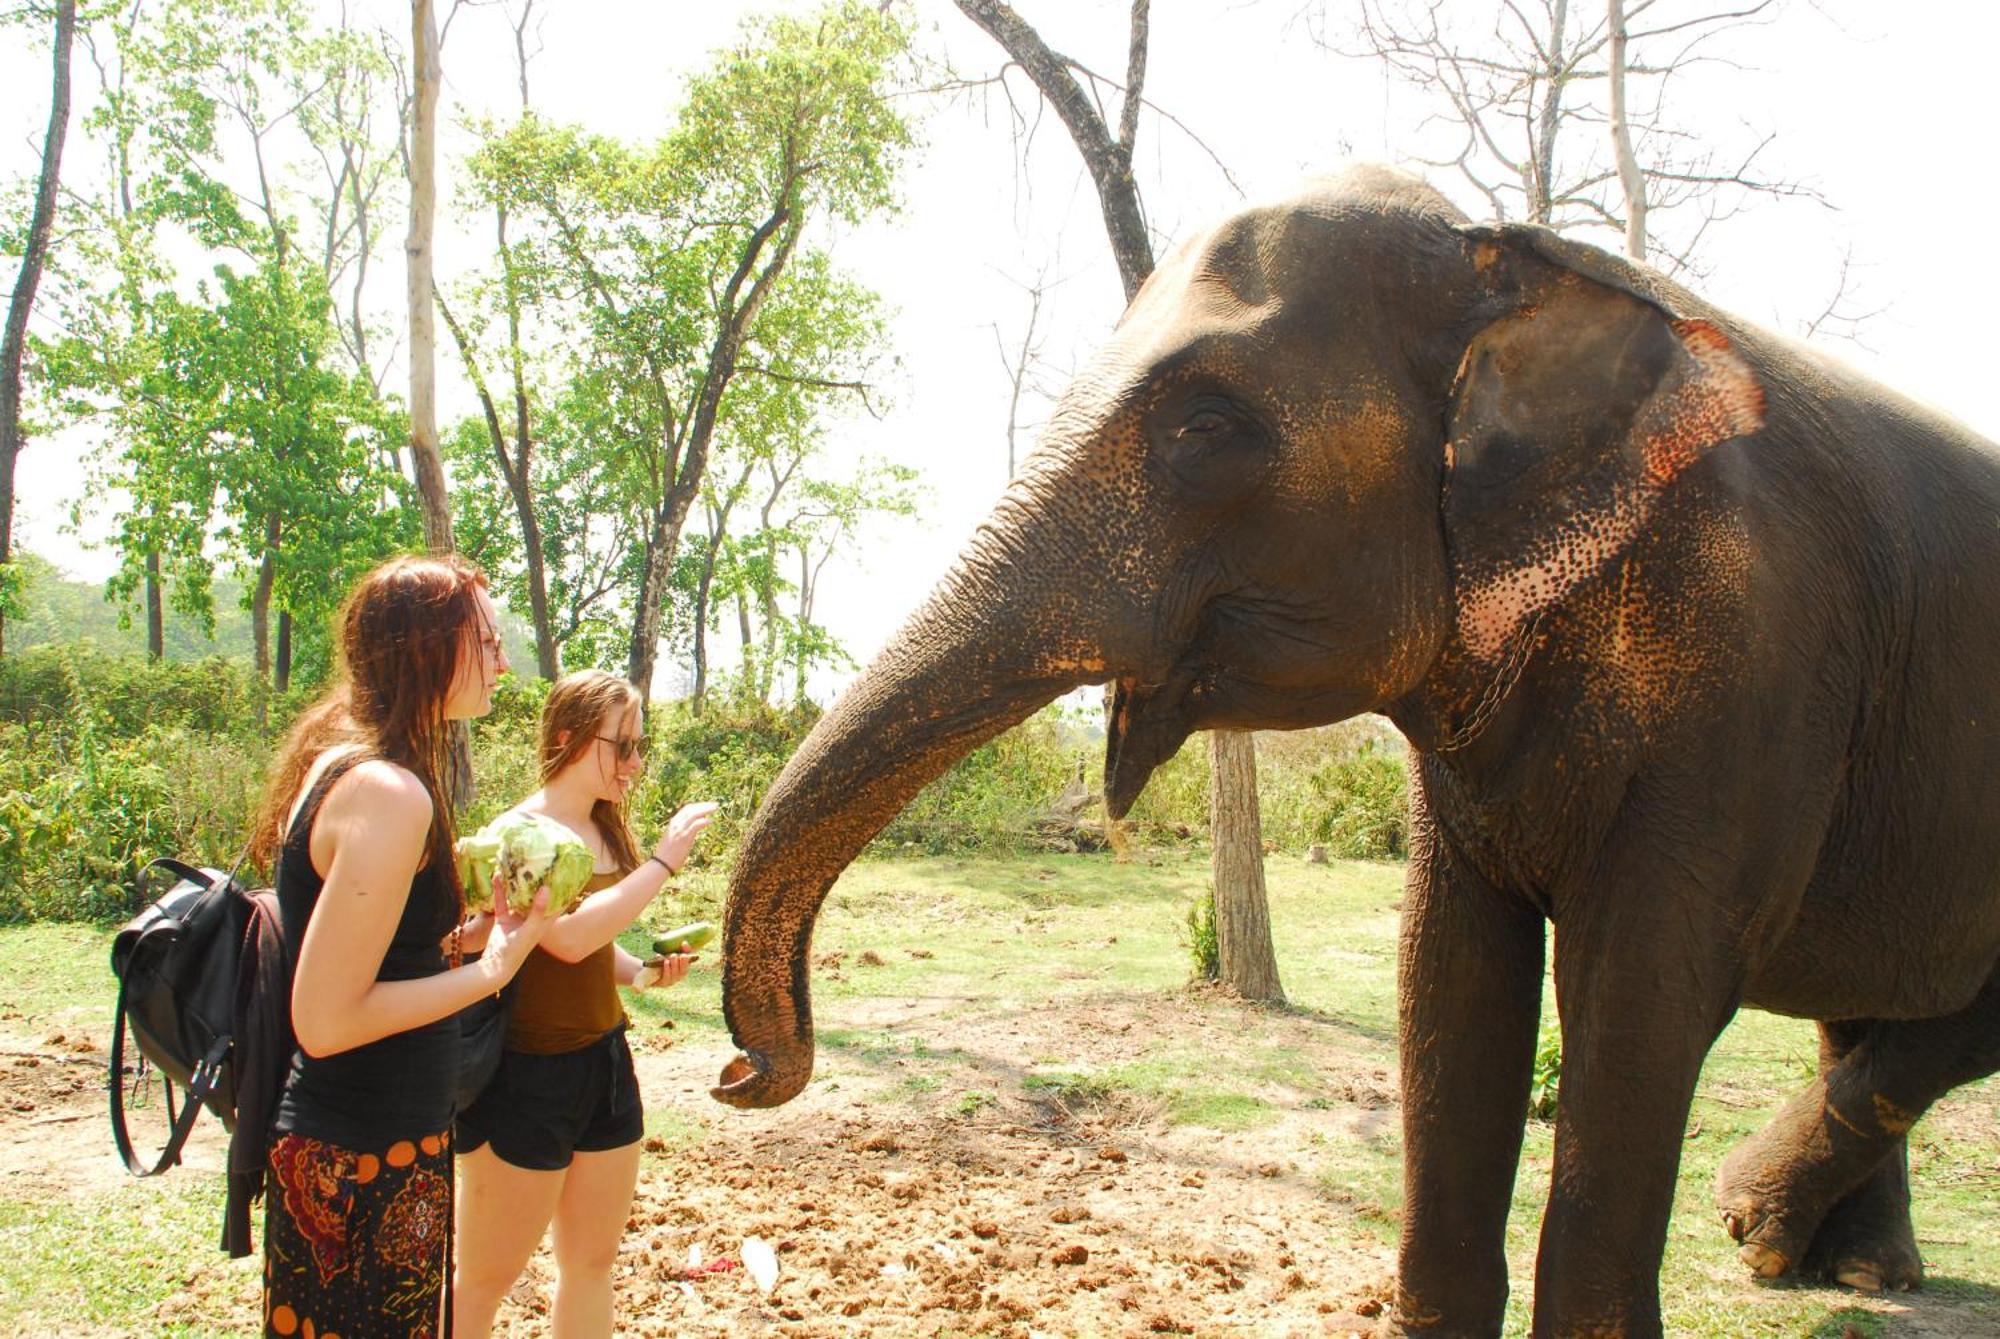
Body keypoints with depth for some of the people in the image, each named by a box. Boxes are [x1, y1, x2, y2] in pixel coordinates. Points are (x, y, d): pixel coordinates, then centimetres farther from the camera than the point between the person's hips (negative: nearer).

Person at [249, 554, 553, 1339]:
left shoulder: (340, 757, 7)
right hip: (368, 1160, -10)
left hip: (348, 1140, 10)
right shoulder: (390, 794, -22)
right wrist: (492, 968, -16)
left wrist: (467, 909, 10)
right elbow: (326, 1020, -24)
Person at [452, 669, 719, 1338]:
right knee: (484, 1280, 5)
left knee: (592, 1263, 16)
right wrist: (663, 862, -24)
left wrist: (644, 970, 2)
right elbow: (568, 937, -30)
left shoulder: (605, 831, 9)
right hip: (528, 1075, -8)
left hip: (606, 1061, 8)